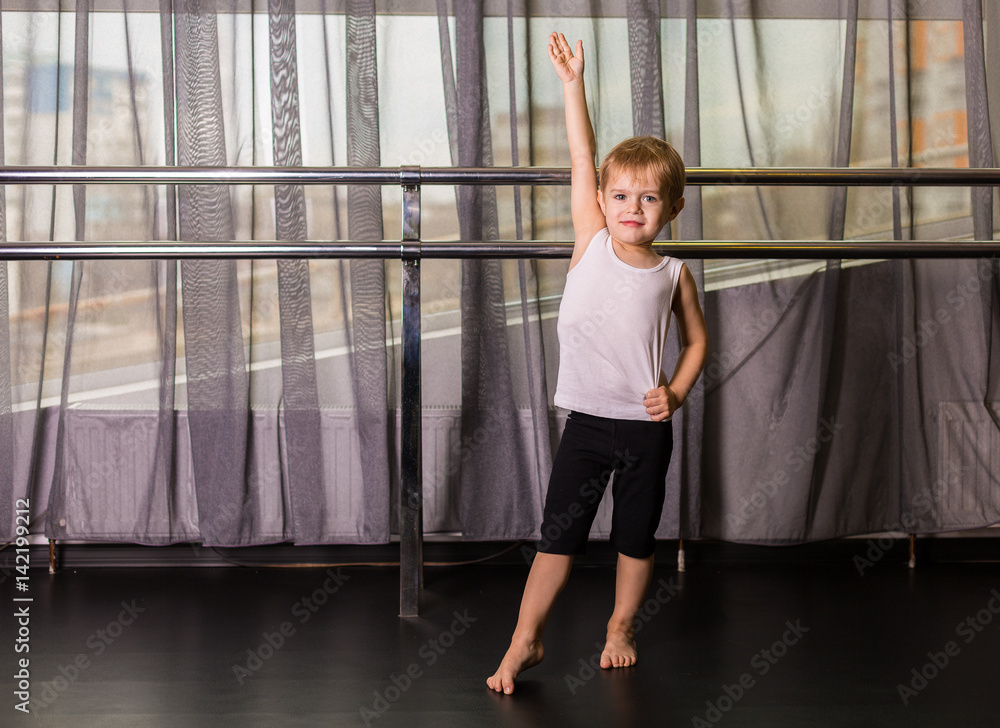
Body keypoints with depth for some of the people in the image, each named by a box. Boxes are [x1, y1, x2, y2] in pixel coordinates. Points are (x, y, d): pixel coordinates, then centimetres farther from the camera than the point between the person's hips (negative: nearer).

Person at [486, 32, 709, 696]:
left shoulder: (673, 274, -1)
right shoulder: (592, 243, -3)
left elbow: (697, 339, 12)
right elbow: (582, 158, -8)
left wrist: (676, 392, -4)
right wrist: (572, 83, -12)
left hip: (646, 425, 1)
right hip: (587, 421, -1)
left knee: (637, 537, 13)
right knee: (558, 534, 2)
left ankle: (622, 627, 33)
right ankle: (526, 640, 10)